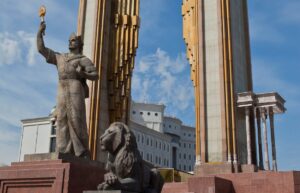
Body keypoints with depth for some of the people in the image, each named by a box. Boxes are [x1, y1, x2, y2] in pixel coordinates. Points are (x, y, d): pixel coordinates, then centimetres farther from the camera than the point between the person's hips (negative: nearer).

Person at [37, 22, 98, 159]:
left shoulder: (84, 60, 14)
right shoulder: (60, 58, 29)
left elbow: (95, 75, 5)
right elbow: (41, 49, 27)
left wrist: (83, 74, -12)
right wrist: (40, 32, 21)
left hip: (76, 89, -5)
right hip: (62, 91, 5)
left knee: (76, 120, -12)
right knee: (62, 121, -5)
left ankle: (82, 153, -12)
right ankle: (64, 153, -9)